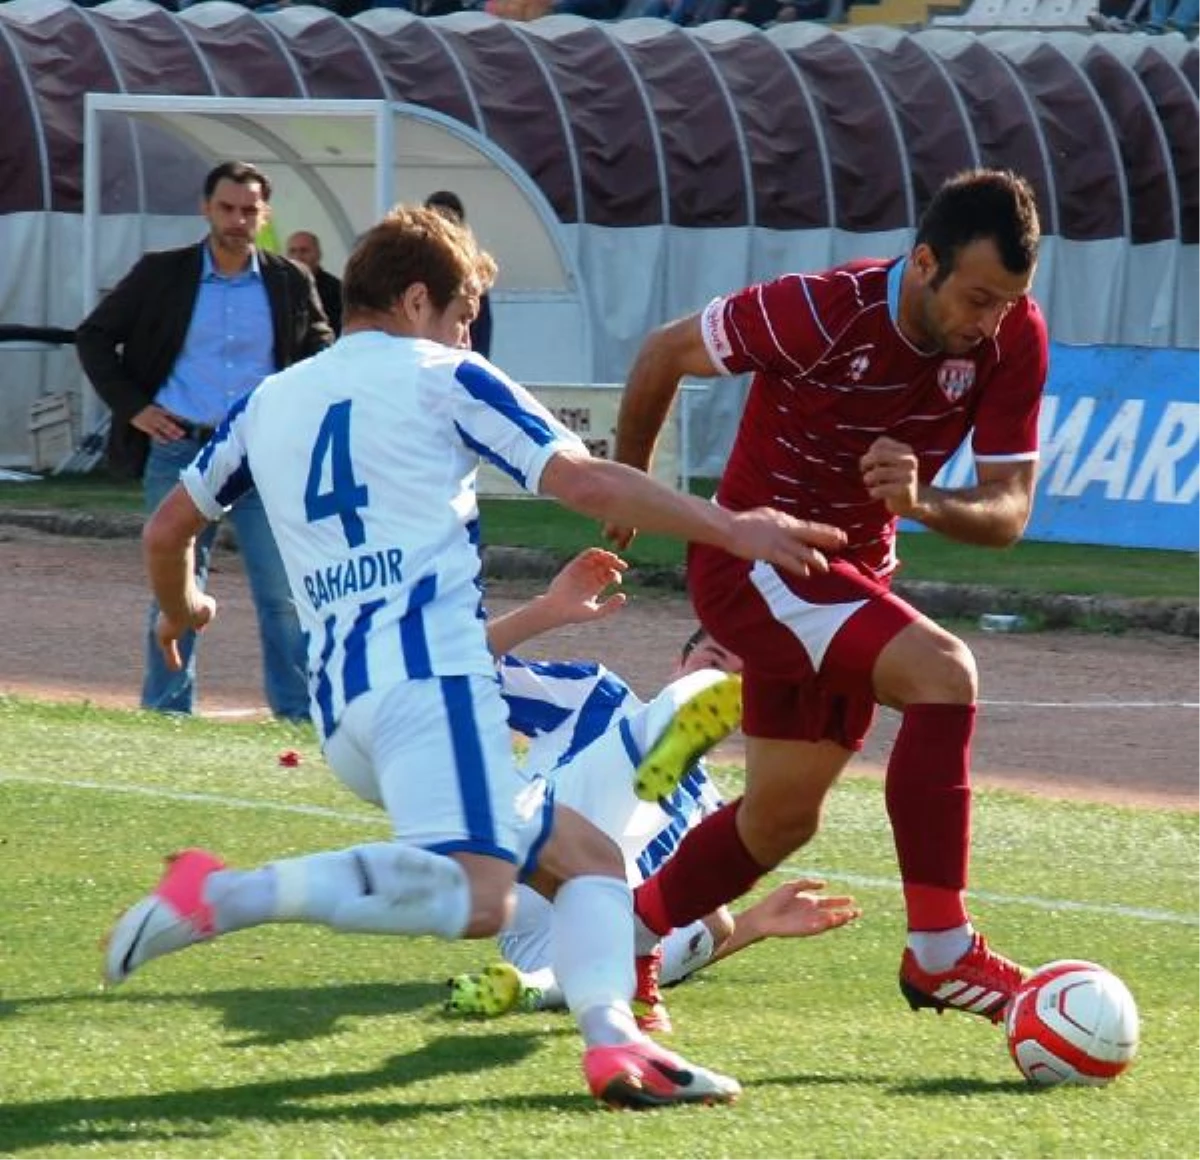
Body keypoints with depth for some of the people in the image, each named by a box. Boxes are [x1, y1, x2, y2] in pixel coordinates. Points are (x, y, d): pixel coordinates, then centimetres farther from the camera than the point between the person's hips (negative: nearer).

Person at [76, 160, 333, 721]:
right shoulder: (161, 275, 2)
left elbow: (321, 353, 19)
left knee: (285, 591, -3)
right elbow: (94, 336, 8)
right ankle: (167, 712, 14)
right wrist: (131, 407, -1)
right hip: (179, 450, 0)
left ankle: (300, 713, 1)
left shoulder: (291, 282, 5)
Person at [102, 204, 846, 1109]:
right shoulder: (440, 378, 7)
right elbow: (584, 483, -2)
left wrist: (180, 609, 54)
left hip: (338, 700, 8)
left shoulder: (271, 402, 23)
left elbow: (167, 530, 33)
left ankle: (613, 1042, -12)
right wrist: (733, 529, 1)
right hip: (430, 669, -8)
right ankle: (225, 895, -32)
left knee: (587, 859, 13)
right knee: (477, 896, -25)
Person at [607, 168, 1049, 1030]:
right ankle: (940, 952, -26)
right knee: (943, 673, -27)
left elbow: (1008, 513, -13)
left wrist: (921, 502, -36)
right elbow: (665, 352, -11)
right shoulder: (823, 313, -27)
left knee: (783, 817, 16)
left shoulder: (1015, 338, -14)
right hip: (750, 562, -7)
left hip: (852, 571, 7)